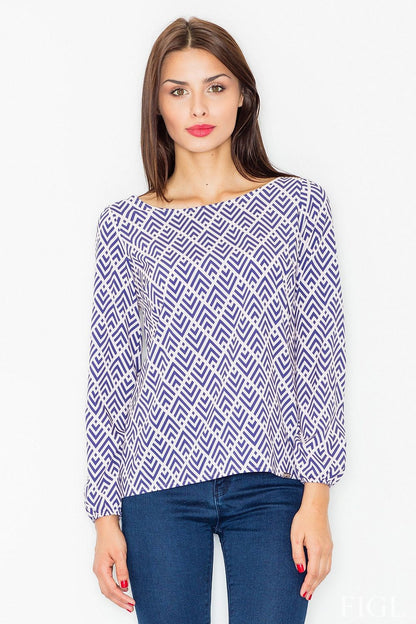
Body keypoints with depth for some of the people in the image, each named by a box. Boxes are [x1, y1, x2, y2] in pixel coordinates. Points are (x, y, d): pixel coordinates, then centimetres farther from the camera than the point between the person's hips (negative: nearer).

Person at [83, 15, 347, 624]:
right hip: (159, 487, 1)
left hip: (271, 483, 0)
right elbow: (110, 371, 5)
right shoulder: (125, 224, 4)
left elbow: (321, 353, 1)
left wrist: (316, 497, -4)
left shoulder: (298, 203, 3)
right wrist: (106, 515, 3)